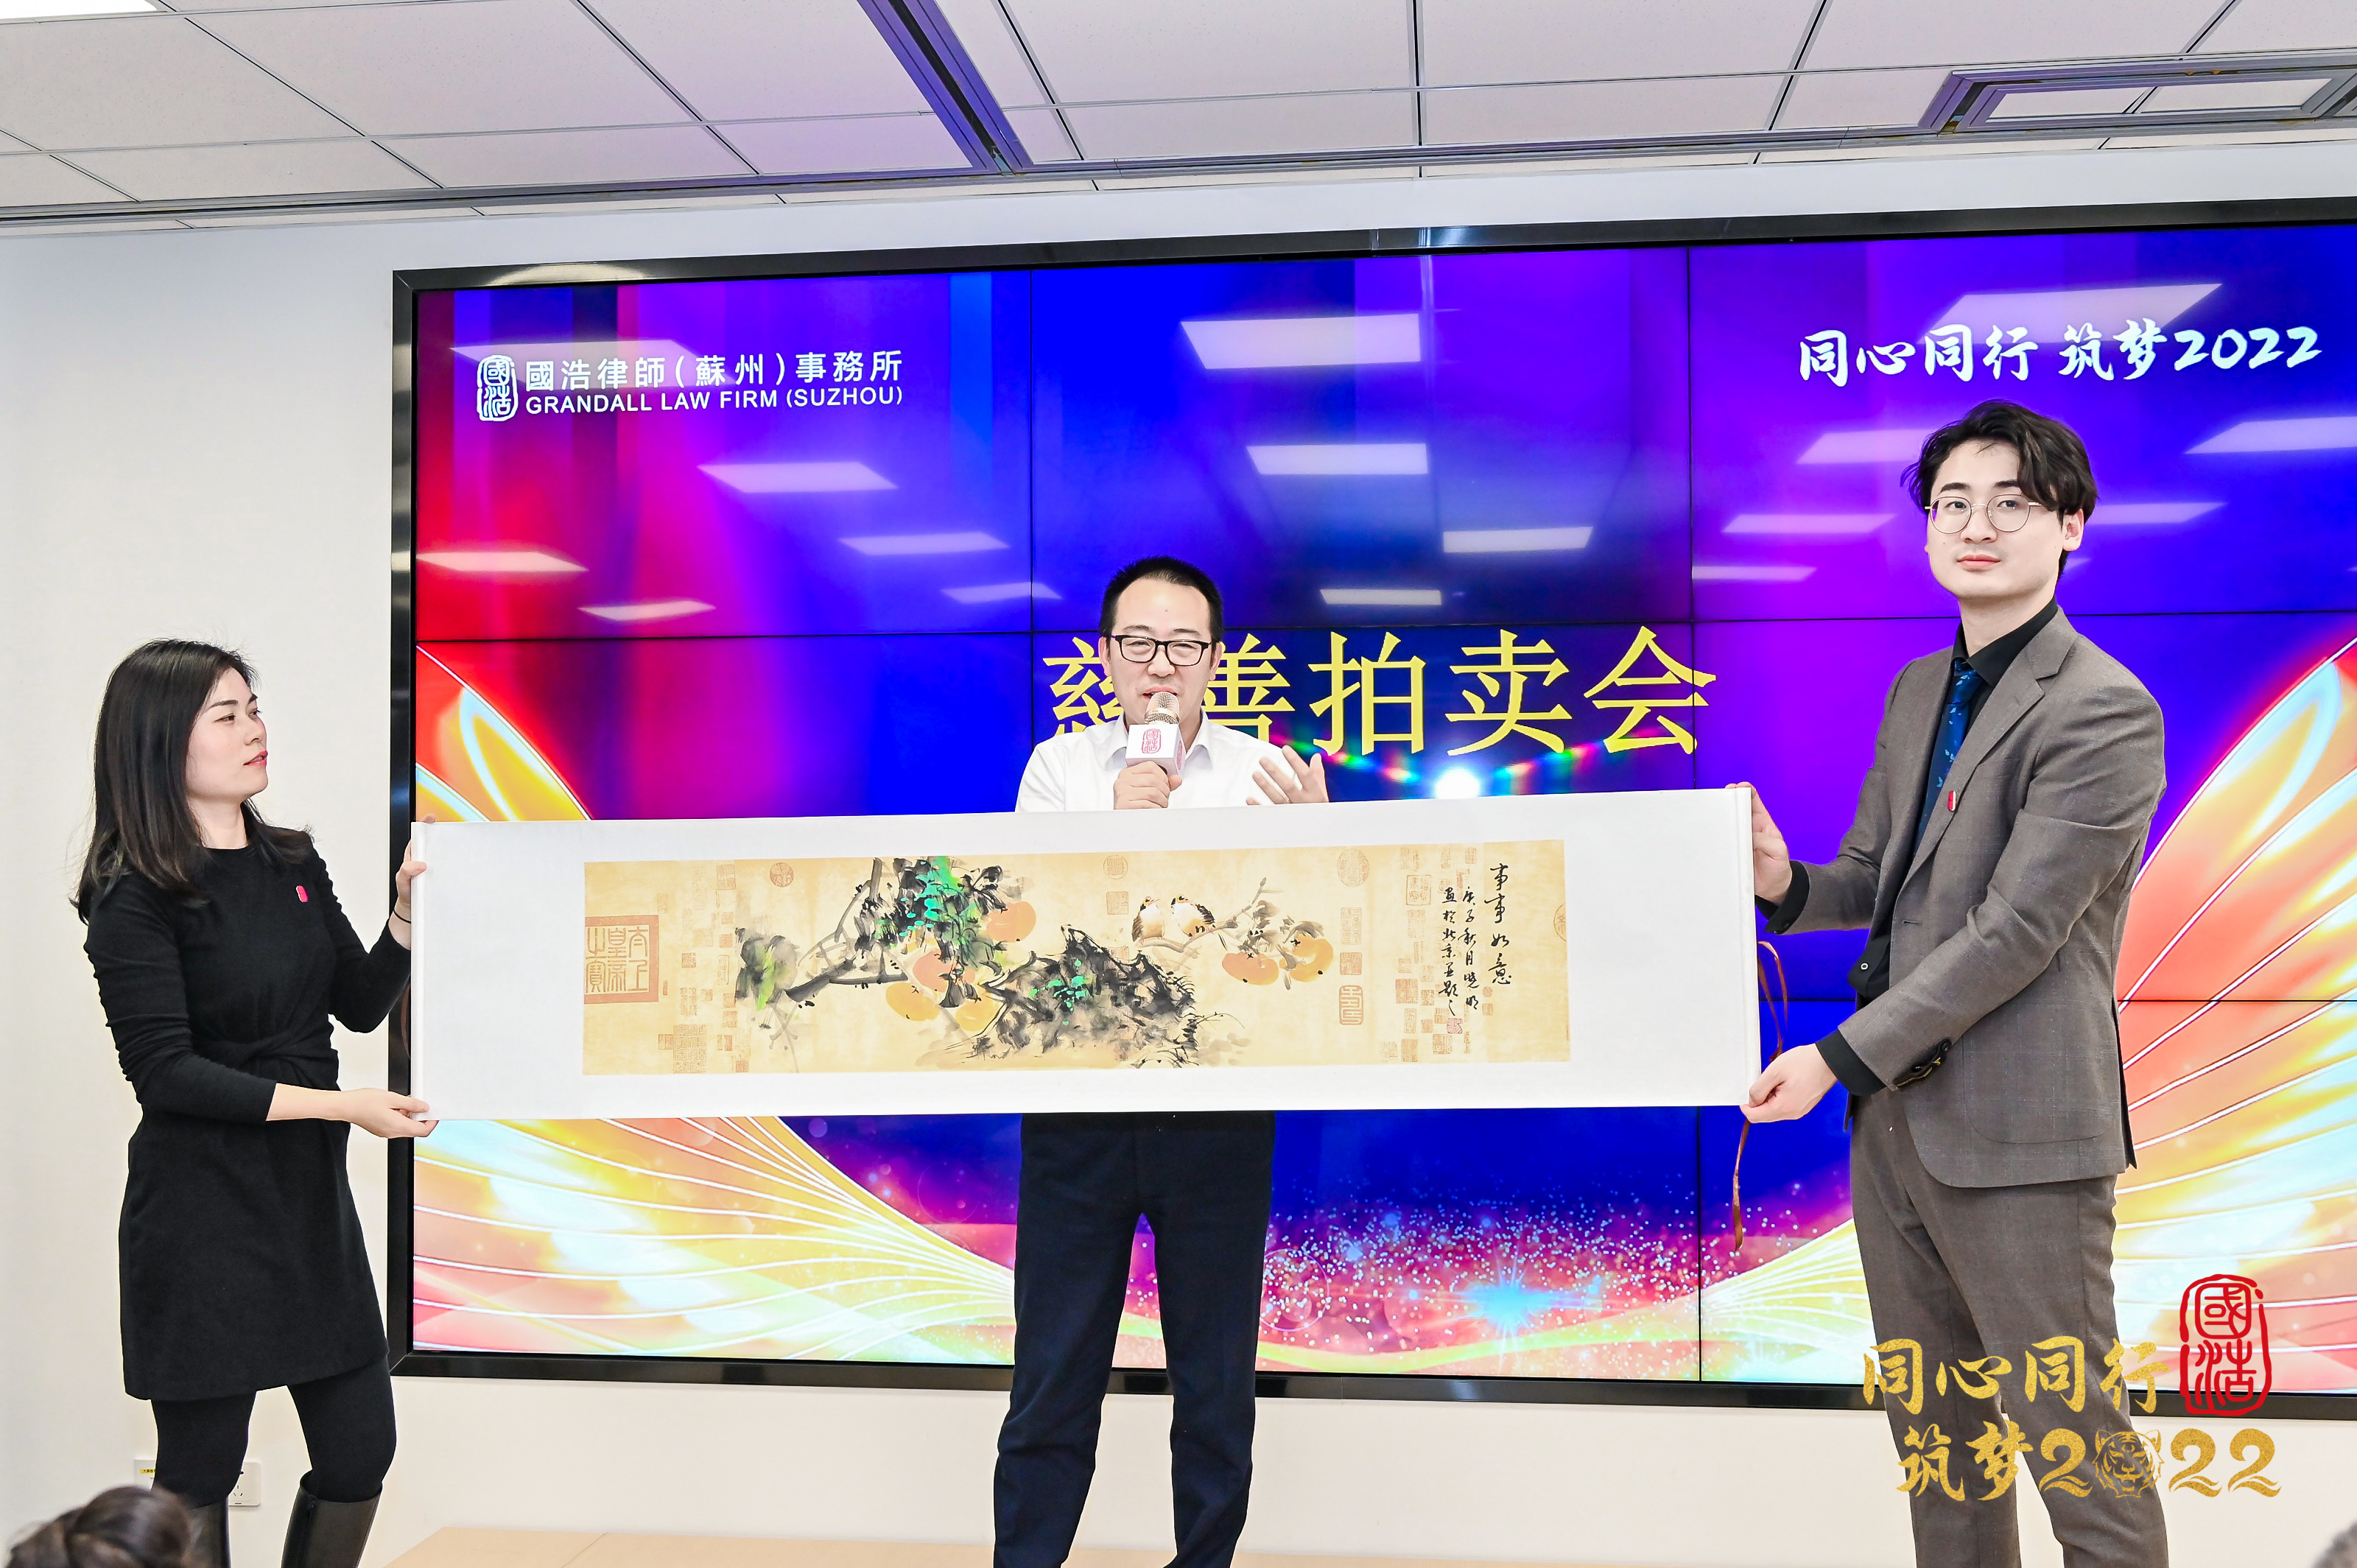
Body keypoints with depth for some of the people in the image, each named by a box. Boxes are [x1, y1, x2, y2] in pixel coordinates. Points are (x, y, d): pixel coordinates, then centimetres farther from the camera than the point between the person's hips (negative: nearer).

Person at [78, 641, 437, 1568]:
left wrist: (409, 913, -4)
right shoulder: (134, 899, -11)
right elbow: (165, 1072, -17)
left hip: (311, 1194, 6)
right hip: (202, 1214, -6)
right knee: (199, 1473, 7)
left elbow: (360, 1005, 12)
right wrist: (339, 1104, -21)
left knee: (360, 1453, 9)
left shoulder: (293, 866, 9)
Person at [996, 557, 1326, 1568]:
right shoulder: (1060, 768, 5)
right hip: (1079, 1101, 0)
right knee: (1054, 1377, 7)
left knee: (1217, 1384, 12)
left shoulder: (1266, 777, 3)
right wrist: (1114, 827, -17)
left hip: (1219, 1111, 0)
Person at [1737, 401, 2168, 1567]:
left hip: (2013, 1129, -8)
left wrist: (1840, 1058, -19)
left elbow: (2018, 928, -19)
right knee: (1934, 1427, 19)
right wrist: (1788, 887, -6)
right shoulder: (1916, 690, 13)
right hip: (1895, 1112, 8)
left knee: (2070, 1444, 2)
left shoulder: (2104, 712, -13)